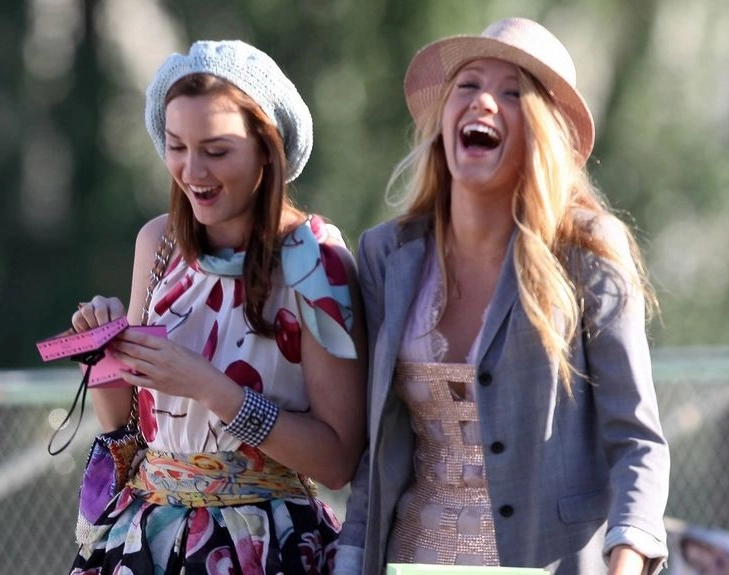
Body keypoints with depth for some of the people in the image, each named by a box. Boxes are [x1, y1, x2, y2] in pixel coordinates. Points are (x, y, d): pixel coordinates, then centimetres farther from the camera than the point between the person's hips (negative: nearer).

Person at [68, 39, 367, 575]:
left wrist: (210, 389, -24)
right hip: (143, 532, 5)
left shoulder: (313, 262, -14)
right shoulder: (160, 243, 1)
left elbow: (339, 460, -17)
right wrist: (104, 346, -9)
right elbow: (120, 418, 11)